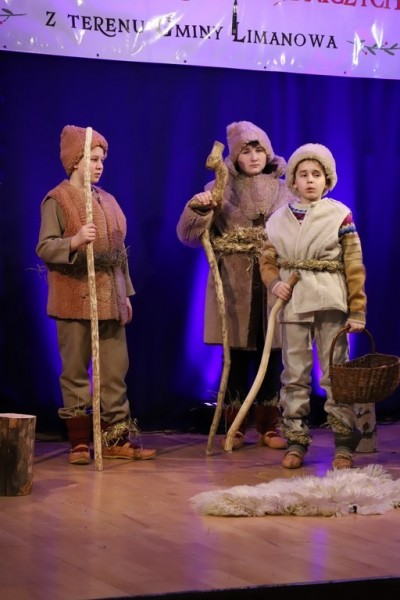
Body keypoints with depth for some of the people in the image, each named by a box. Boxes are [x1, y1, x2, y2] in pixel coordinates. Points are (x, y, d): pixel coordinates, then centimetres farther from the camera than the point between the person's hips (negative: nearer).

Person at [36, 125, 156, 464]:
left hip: (110, 298, 6)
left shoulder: (108, 200, 15)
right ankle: (79, 441, 6)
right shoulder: (57, 199, -4)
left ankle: (116, 438, 9)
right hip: (75, 299, -6)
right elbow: (44, 248, -12)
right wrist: (75, 241, -29)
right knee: (75, 370, 0)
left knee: (115, 370, 4)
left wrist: (126, 293, 17)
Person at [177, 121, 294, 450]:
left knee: (271, 356, 4)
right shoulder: (220, 188, 5)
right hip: (233, 285, -1)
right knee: (236, 356, 1)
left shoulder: (285, 188, 8)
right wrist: (199, 207, -18)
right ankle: (235, 427, 11)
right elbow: (189, 235, 0)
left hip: (274, 283, 1)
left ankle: (269, 425, 14)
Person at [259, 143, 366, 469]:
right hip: (292, 304, 3)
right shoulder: (279, 219, 7)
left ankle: (344, 444, 6)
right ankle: (296, 440, 13)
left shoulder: (340, 215, -1)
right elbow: (268, 261, 10)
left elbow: (354, 267, -2)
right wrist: (275, 283, -12)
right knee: (294, 375, 6)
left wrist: (358, 311, -6)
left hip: (330, 304, -2)